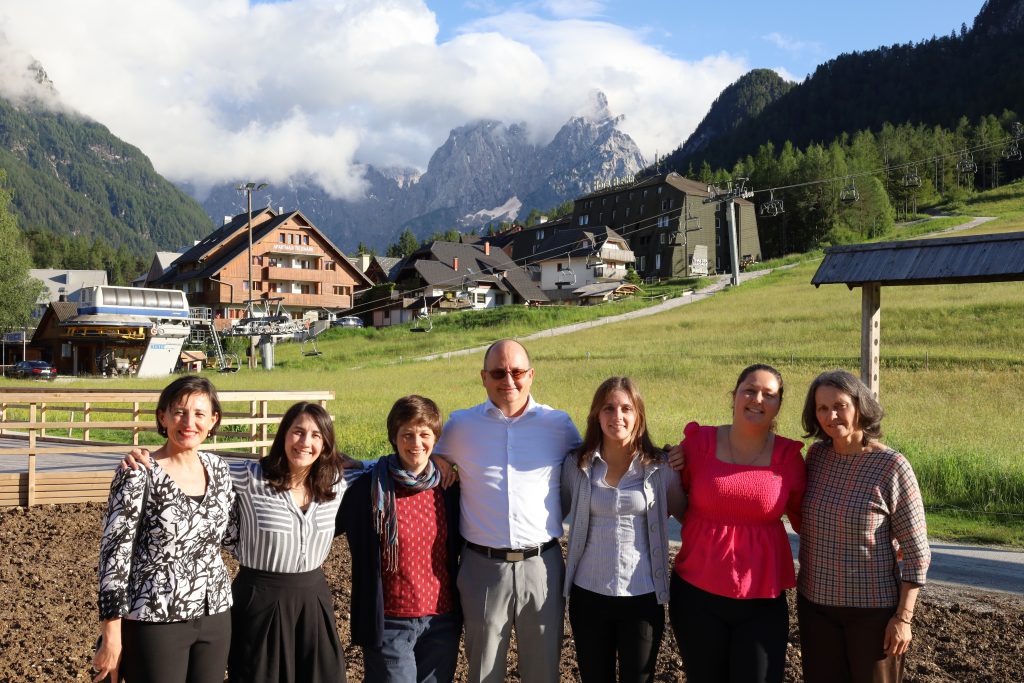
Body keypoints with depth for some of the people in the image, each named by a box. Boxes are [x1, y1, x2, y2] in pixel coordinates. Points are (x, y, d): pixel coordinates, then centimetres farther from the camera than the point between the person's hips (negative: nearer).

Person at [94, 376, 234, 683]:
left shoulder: (217, 468, 3)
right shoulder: (137, 473, -14)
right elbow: (114, 553, -13)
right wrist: (112, 636, -12)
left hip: (215, 616, 5)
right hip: (155, 622, -5)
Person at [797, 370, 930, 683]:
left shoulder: (892, 466, -14)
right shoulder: (817, 455, -1)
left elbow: (916, 551, -11)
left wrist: (904, 617, -13)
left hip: (873, 608, -4)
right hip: (815, 602, 4)